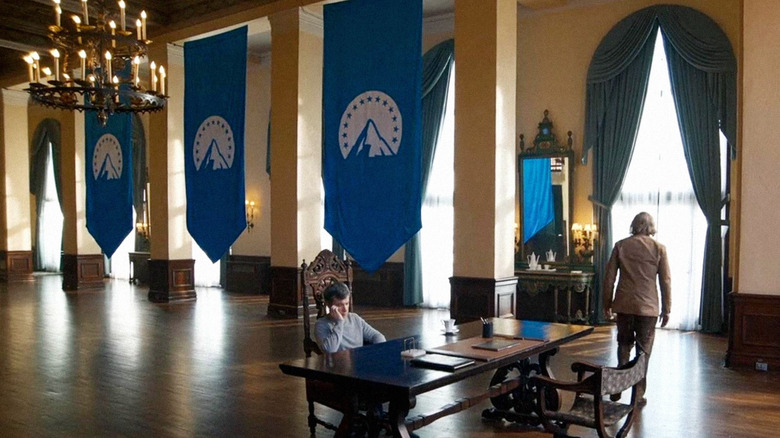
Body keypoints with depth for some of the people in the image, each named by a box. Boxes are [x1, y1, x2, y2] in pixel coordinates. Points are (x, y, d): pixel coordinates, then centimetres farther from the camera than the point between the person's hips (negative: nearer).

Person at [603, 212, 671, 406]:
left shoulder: (620, 245, 1)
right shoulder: (658, 248, -2)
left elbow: (609, 277, 1)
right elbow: (665, 281, -2)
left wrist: (607, 303, 10)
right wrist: (666, 309, 5)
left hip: (624, 305, 2)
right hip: (648, 307, -1)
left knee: (624, 344, 17)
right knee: (643, 350, 7)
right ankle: (638, 394, 11)